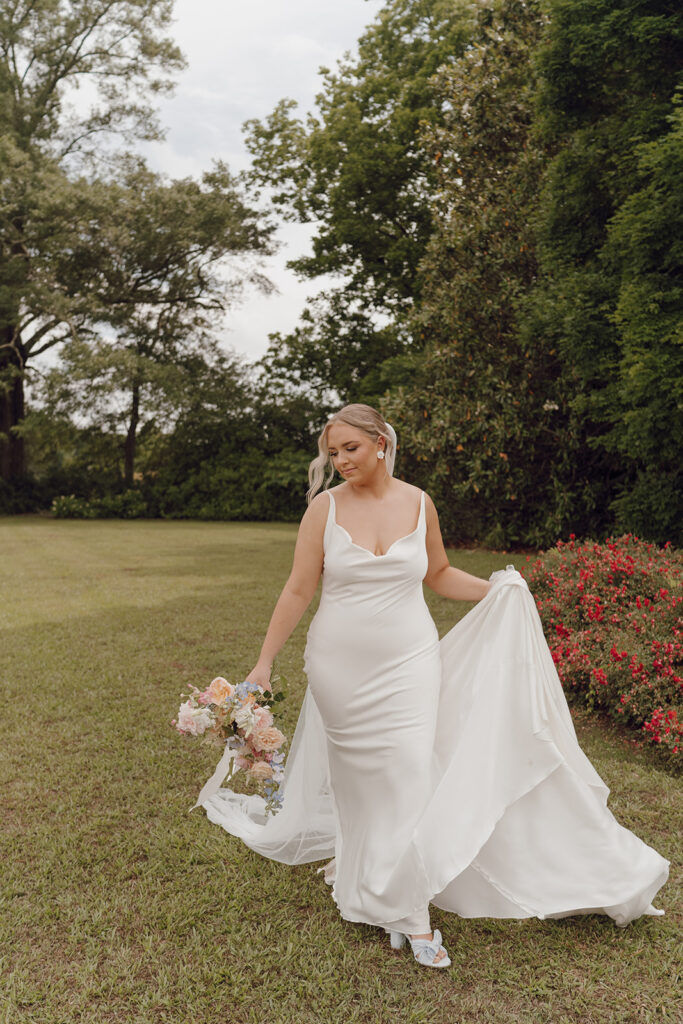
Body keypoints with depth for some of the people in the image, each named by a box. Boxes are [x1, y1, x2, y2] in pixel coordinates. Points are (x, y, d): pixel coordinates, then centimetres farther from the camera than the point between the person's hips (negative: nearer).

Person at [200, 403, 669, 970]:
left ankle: (410, 910, 13)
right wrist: (264, 662, -4)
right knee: (354, 774, 10)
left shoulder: (418, 503, -1)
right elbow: (298, 590, -4)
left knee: (409, 776, -2)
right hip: (340, 667, 0)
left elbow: (438, 573, 13)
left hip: (408, 663, 1)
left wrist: (494, 591, -2)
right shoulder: (325, 506, -6)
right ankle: (355, 858, 37)